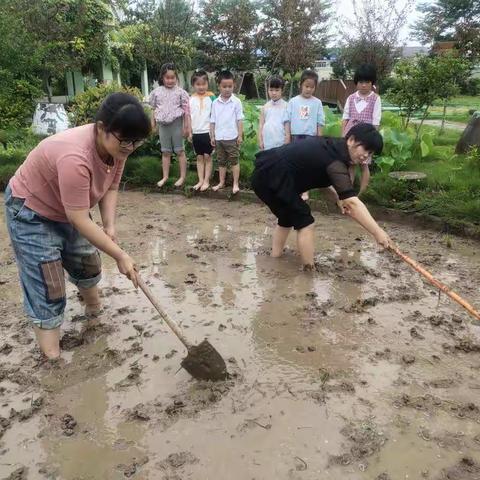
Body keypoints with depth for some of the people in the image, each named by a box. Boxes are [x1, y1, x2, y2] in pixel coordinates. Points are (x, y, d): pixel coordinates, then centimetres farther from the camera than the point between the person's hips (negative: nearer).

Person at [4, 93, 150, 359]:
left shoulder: (116, 146, -16)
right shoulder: (75, 157, -41)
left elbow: (111, 188, -2)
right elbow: (80, 221, -36)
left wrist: (110, 226, -18)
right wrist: (120, 256, -31)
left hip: (69, 210, 8)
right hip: (31, 213, -8)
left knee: (89, 265, 22)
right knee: (46, 290, -7)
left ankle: (95, 312, 49)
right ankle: (53, 361, 2)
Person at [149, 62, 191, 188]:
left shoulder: (180, 92, -6)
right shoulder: (157, 92, 3)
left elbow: (186, 110, -5)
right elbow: (154, 110, 11)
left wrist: (187, 126, -7)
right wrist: (153, 124, 11)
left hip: (176, 123, -3)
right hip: (163, 124, 3)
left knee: (179, 151, 4)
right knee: (165, 152, 11)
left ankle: (182, 177, 11)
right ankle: (165, 177, 19)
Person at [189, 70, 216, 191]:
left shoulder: (211, 97, -4)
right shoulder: (191, 99, 3)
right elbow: (188, 116, 7)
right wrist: (189, 132, 4)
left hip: (208, 131, -3)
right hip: (196, 132, 3)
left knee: (207, 156, 4)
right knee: (199, 157, 11)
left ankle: (206, 181, 10)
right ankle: (201, 180, 18)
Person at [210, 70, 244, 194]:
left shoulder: (236, 102, -5)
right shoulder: (215, 103, 4)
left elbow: (240, 120, -4)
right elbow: (212, 121, 7)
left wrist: (240, 135, -8)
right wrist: (212, 136, 5)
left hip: (232, 137, -4)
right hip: (219, 138, 4)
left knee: (234, 161, 3)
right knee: (221, 162, 14)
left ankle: (235, 184, 9)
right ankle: (221, 182, 24)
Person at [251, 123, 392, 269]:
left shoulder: (332, 146, 11)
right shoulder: (335, 159, -17)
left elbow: (322, 178, 24)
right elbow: (352, 203, -25)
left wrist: (340, 199, 10)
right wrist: (377, 232, -26)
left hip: (264, 174, 10)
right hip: (271, 177, -10)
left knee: (287, 219, 23)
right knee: (304, 223, -3)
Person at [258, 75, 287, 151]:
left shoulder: (285, 106, -2)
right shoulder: (265, 107, 8)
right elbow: (261, 124, 9)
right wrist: (260, 140, 4)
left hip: (281, 142, -3)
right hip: (267, 142, 3)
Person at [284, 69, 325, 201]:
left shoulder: (317, 103, 1)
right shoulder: (293, 101, 1)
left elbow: (320, 122, 2)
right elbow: (288, 119, 2)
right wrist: (287, 136, -3)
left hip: (310, 136, -1)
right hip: (295, 136, 1)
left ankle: (305, 191, 10)